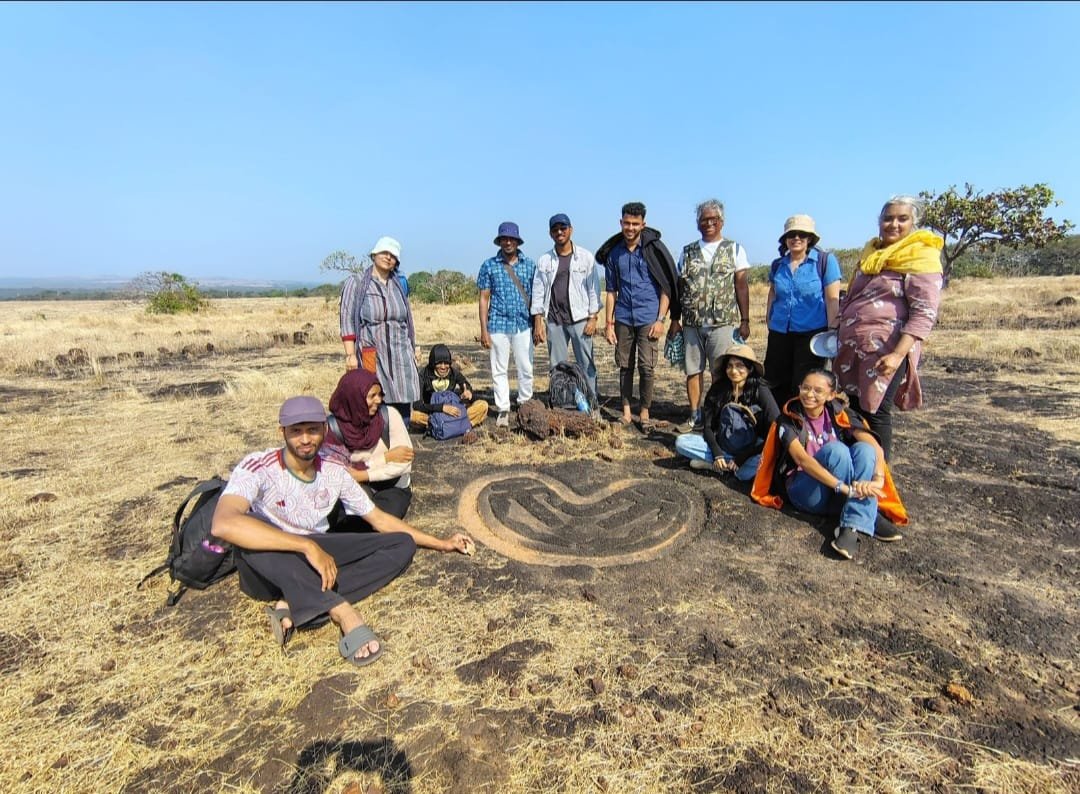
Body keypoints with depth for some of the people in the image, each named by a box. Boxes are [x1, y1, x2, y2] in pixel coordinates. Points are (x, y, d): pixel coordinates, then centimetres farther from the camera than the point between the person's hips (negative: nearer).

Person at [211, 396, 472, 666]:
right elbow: (222, 524, -38)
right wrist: (308, 546, -40)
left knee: (403, 544, -10)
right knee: (250, 528, -36)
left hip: (317, 561, 5)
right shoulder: (258, 467, -18)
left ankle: (294, 608, -24)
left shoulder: (334, 474, -3)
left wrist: (440, 543, 6)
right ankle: (342, 610, -35)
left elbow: (380, 519, 7)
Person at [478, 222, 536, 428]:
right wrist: (484, 330, -2)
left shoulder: (529, 264, 7)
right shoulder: (489, 266, 4)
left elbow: (534, 296, 10)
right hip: (498, 324, -1)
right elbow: (484, 299, 3)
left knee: (526, 369, 5)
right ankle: (503, 410, 12)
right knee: (499, 370, 3)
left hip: (523, 324, 1)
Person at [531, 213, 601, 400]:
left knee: (586, 365, -1)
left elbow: (593, 288, 0)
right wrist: (538, 323, 0)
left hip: (580, 319, -2)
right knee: (556, 367, 6)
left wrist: (593, 318, -7)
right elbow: (538, 292, 6)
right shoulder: (544, 261, 8)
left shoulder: (586, 257, 3)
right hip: (554, 321, 2)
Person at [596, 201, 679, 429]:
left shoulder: (654, 249, -2)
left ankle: (644, 412, 11)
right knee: (625, 366, 8)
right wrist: (608, 323, 6)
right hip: (623, 319, 3)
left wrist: (661, 319, -9)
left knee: (646, 367, -4)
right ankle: (626, 411, 19)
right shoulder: (613, 253, 7)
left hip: (648, 318, -3)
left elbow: (666, 287, -1)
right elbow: (611, 290, 11)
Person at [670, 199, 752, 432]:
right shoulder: (687, 252, 12)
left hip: (723, 323, -2)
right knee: (693, 370, 6)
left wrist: (745, 320, -2)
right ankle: (695, 415, 17)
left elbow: (742, 286, 3)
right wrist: (675, 319, 7)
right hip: (691, 324, 2)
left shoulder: (734, 250, 7)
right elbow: (679, 287, 12)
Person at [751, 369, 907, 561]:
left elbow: (874, 447, -13)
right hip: (805, 492, -3)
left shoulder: (839, 415, 0)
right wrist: (845, 488, -35)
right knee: (835, 449, -28)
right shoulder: (789, 419, -9)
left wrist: (878, 478, -34)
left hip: (836, 494, 4)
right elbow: (802, 459, -24)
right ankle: (867, 520, -19)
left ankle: (851, 527, -32)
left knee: (864, 449, -23)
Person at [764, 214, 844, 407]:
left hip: (812, 332, -4)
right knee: (776, 383, 8)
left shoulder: (825, 260, -5)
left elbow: (832, 298, -8)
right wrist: (768, 323, 13)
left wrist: (832, 332, -11)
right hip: (779, 332, 5)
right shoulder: (778, 264, 8)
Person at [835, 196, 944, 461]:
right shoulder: (871, 253, 16)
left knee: (875, 412, -3)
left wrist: (898, 354, -24)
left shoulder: (921, 258, -6)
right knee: (852, 407, 11)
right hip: (853, 346, 7)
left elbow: (925, 314, -14)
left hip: (885, 350, -7)